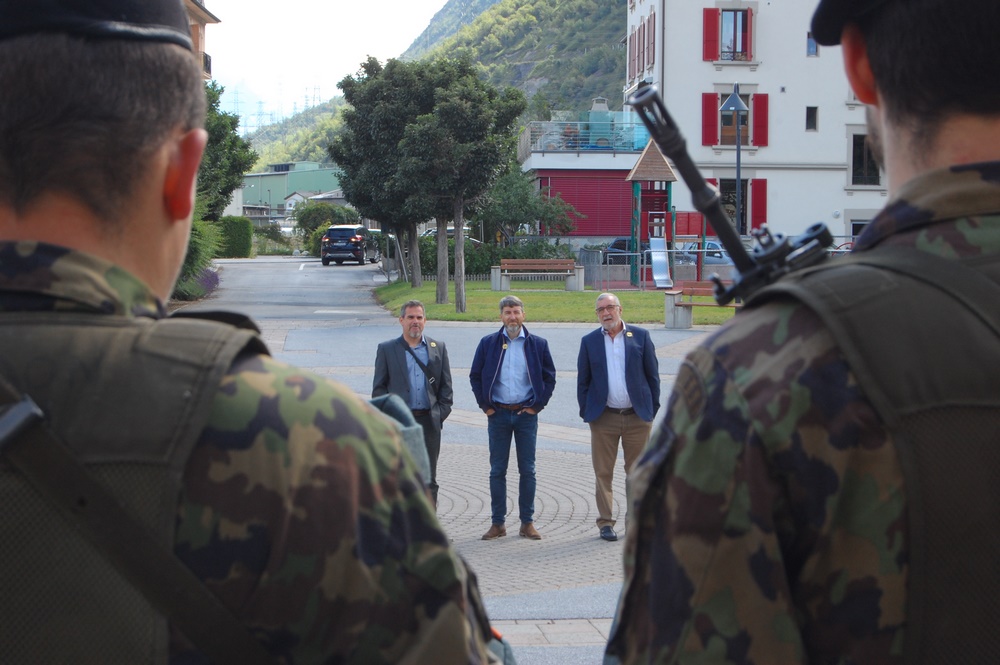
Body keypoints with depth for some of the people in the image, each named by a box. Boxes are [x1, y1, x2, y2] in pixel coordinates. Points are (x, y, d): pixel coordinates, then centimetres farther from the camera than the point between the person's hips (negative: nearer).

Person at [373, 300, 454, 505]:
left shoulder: (438, 348, 10)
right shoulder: (386, 349, 5)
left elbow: (446, 385, 11)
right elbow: (378, 387, 4)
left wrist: (441, 412, 0)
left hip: (429, 421, 2)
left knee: (428, 480, 6)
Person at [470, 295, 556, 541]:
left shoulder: (537, 344, 3)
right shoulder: (488, 343, 4)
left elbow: (549, 377, 7)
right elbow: (475, 376, 8)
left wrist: (537, 405, -1)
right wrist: (485, 406, 1)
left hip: (526, 413, 0)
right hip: (498, 414, 0)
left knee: (527, 470, 3)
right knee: (497, 470, 3)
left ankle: (528, 522, 11)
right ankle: (498, 523, 10)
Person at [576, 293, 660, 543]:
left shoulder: (640, 336, 3)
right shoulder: (589, 341, 5)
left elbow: (652, 374, 6)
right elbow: (583, 380, 9)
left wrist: (652, 408, 1)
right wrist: (586, 411, 2)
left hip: (637, 417, 0)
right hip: (603, 417, 0)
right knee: (603, 472, 3)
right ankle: (605, 522, 11)